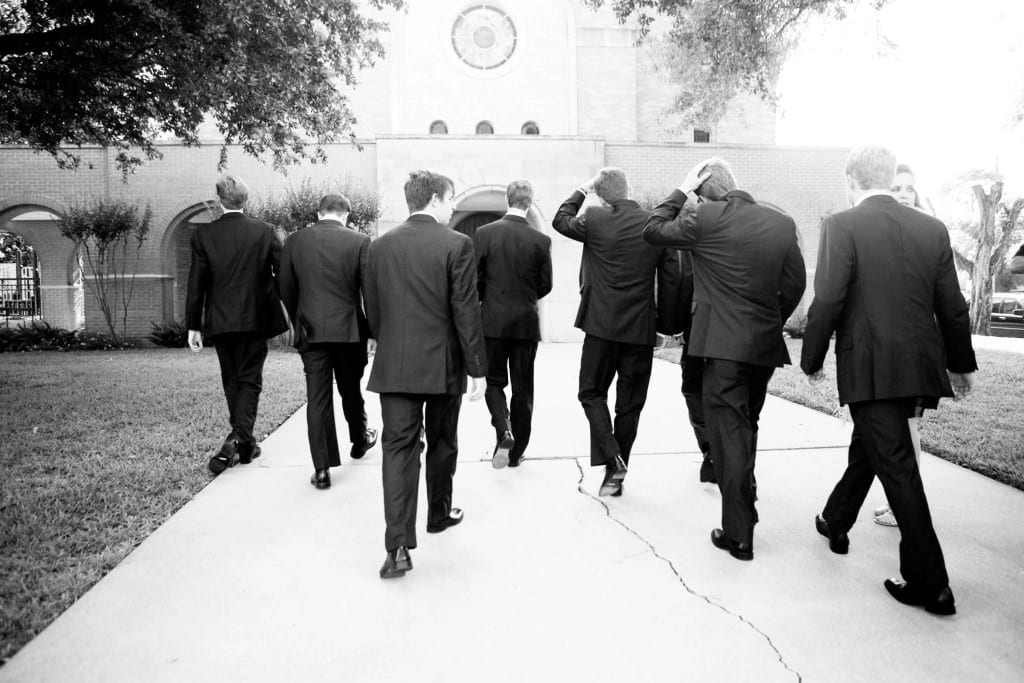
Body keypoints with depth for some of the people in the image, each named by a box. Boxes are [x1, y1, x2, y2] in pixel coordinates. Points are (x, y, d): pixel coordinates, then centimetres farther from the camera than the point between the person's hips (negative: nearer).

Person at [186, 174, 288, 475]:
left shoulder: (204, 234, -3)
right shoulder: (264, 231, -4)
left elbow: (196, 284, -2)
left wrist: (193, 326, 3)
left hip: (220, 321, 1)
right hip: (256, 318, -1)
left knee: (232, 381, 15)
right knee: (250, 381, 7)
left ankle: (243, 442, 24)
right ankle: (239, 438, -9)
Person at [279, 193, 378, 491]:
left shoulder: (294, 241, 1)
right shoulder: (359, 241, -6)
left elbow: (286, 290, 5)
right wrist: (373, 330, 3)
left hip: (311, 331, 1)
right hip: (349, 329, -1)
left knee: (317, 398, 3)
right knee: (351, 390, 19)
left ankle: (322, 469, 3)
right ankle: (360, 440, 40)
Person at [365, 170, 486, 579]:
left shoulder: (380, 246, 5)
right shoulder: (456, 244, -9)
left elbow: (372, 311, 9)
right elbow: (466, 312, -10)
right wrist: (477, 368, -4)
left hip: (393, 366, 2)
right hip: (442, 365, -2)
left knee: (398, 448, 1)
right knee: (441, 444, 18)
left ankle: (398, 546, -5)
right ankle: (439, 514, 37)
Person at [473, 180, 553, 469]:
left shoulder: (483, 233, -6)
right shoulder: (541, 240, -4)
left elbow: (475, 279, -4)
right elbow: (545, 285, 2)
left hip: (493, 321, -1)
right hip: (526, 322, 1)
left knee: (494, 382, 13)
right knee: (523, 388, 10)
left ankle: (503, 430, -11)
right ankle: (516, 450, 19)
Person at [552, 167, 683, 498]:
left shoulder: (594, 219, -7)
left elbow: (560, 220, 15)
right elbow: (671, 279, 2)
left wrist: (582, 190, 23)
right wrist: (667, 323, 10)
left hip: (602, 324, -2)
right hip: (642, 328, 3)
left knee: (591, 393, 13)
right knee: (629, 403, 11)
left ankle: (612, 460, -4)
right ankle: (616, 475, 20)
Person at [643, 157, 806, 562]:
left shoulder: (704, 218, -10)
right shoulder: (782, 222, 6)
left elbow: (653, 231, 3)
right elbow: (795, 285, 10)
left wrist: (681, 191, 8)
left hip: (724, 344, -6)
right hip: (765, 345, 6)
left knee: (729, 434, -1)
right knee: (746, 429, 21)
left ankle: (739, 534, 4)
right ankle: (742, 511, 36)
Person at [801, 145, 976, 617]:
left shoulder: (842, 225, -9)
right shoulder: (932, 228, 7)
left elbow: (828, 301, -14)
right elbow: (952, 306, 10)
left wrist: (812, 359, -1)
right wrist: (960, 363, 21)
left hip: (869, 368, -6)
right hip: (918, 365, 6)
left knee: (897, 466, 0)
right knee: (868, 445, 24)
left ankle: (930, 583, 5)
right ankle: (836, 522, 44)